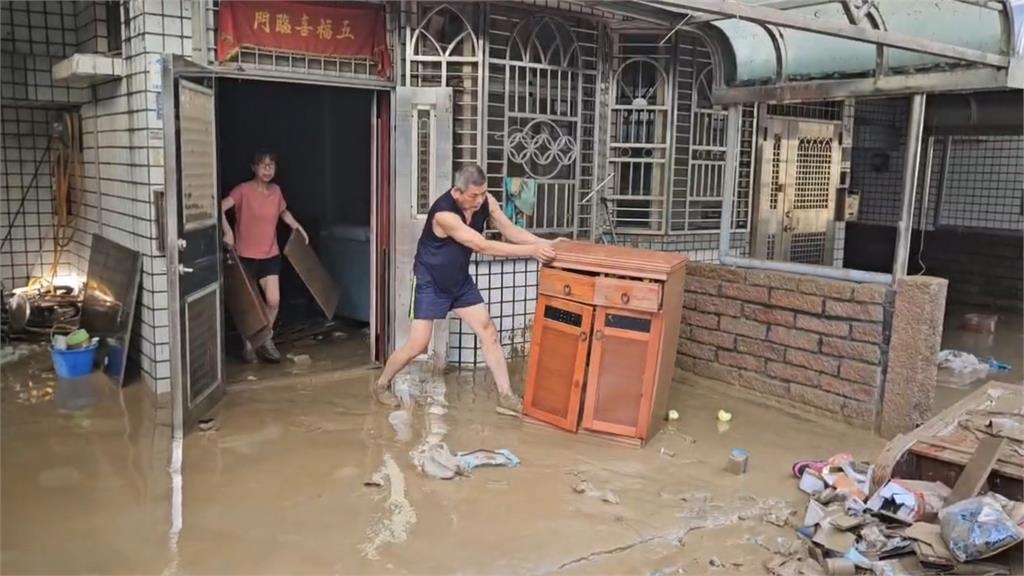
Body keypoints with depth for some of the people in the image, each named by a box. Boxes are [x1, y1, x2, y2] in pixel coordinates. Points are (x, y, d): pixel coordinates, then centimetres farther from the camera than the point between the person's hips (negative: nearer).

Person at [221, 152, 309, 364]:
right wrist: (228, 232, -31)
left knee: (273, 301, -4)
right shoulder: (243, 190, -12)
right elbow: (220, 208, -21)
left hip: (270, 255, 4)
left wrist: (298, 228, 17)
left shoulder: (276, 191, 4)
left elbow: (283, 212, 23)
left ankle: (266, 339, 19)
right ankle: (248, 344, 24)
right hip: (246, 255, -4)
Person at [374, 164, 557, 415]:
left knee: (489, 332, 0)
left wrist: (545, 243, -24)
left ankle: (506, 396, 6)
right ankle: (381, 384, 21)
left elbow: (511, 231, -8)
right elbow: (484, 246, -37)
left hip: (461, 280, 7)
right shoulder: (444, 214, -34)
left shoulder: (485, 201, -12)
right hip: (431, 283, -6)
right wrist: (532, 251, -38)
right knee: (417, 345, -4)